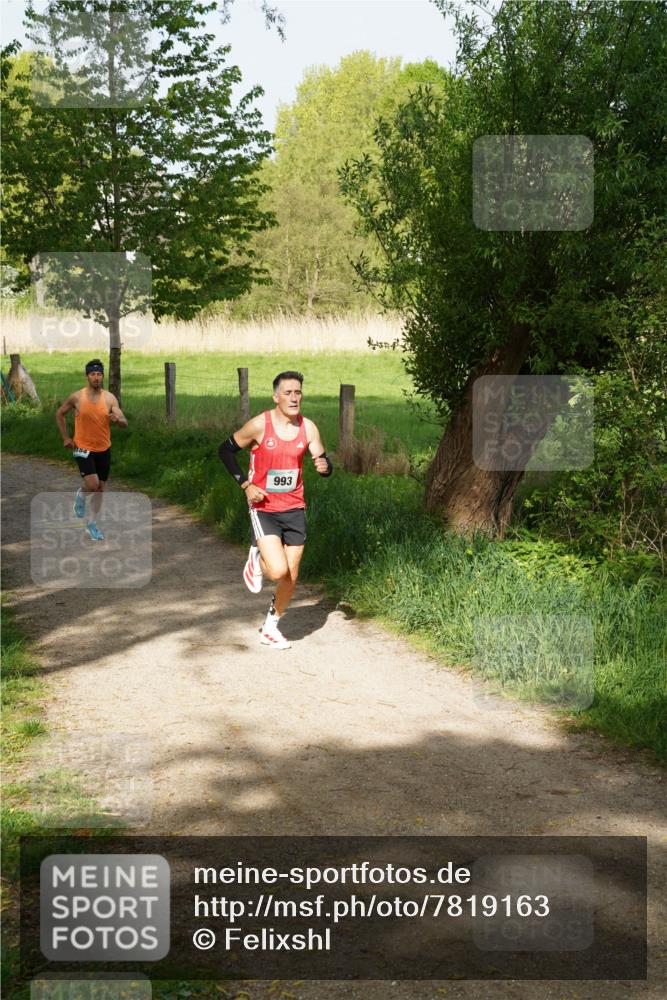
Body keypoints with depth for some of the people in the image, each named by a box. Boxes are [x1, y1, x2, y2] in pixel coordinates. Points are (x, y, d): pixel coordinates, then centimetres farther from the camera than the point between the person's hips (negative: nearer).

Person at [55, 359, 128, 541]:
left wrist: (117, 419, -33)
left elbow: (124, 423, -10)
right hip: (83, 448, -3)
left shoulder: (110, 398, -5)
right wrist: (66, 437, 3)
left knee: (100, 488, 11)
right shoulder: (76, 397, -9)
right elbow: (59, 414, 7)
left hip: (104, 449, 3)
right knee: (92, 484, -20)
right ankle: (81, 495, 16)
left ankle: (91, 523, 29)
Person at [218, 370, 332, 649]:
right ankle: (257, 558, 16)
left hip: (294, 510, 4)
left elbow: (324, 462, 5)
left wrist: (325, 466, -21)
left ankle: (270, 628, 30)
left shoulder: (308, 428, -3)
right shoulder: (260, 425, -13)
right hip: (263, 509, -4)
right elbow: (226, 449, -2)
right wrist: (245, 484, -10)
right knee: (278, 571, -20)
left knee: (291, 577, 8)